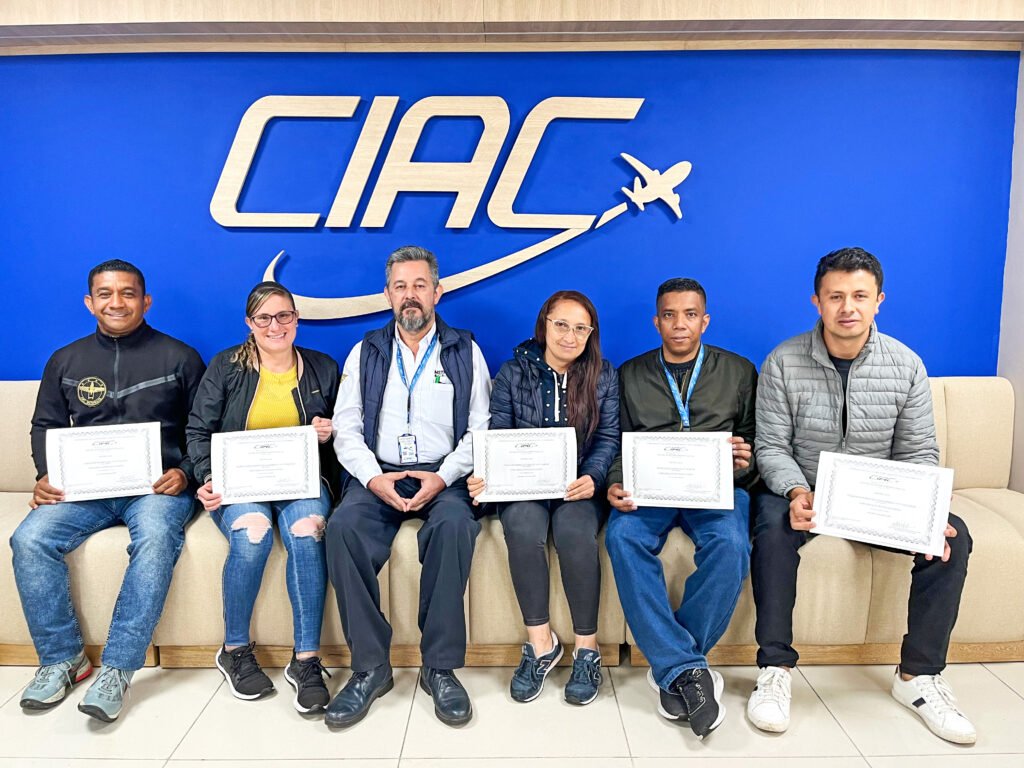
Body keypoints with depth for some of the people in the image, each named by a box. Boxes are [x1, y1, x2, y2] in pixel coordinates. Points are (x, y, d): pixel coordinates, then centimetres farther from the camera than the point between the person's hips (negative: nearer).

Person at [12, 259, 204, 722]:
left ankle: (117, 669, -25)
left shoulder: (179, 357, 7)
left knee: (156, 539, -34)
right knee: (30, 540, -23)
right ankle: (62, 658, -5)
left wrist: (185, 472, -11)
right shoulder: (65, 361, 17)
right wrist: (46, 476, 0)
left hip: (157, 485, -3)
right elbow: (45, 426, 19)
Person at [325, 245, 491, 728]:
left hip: (443, 478, -1)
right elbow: (346, 428, 6)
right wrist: (373, 477, -12)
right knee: (343, 525, -29)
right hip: (378, 476, 2)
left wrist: (443, 477, -14)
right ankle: (370, 666, -16)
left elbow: (480, 429, 2)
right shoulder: (366, 353, 13)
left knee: (455, 524, -34)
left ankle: (440, 667, -19)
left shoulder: (465, 352, 9)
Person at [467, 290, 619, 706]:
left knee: (574, 529, -32)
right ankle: (540, 641, -14)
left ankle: (587, 647, -14)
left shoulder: (603, 376, 8)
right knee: (523, 526, -32)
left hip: (580, 485, 0)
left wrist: (591, 478, -20)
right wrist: (485, 476, -19)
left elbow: (608, 437, 1)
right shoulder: (513, 373, 7)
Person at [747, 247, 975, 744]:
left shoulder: (906, 365, -3)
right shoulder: (784, 362, -10)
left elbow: (919, 453, -1)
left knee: (952, 536, -19)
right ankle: (775, 669, -19)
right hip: (803, 489, -3)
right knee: (773, 528, -33)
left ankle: (918, 675, -4)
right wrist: (797, 492, -31)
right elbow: (772, 447, -11)